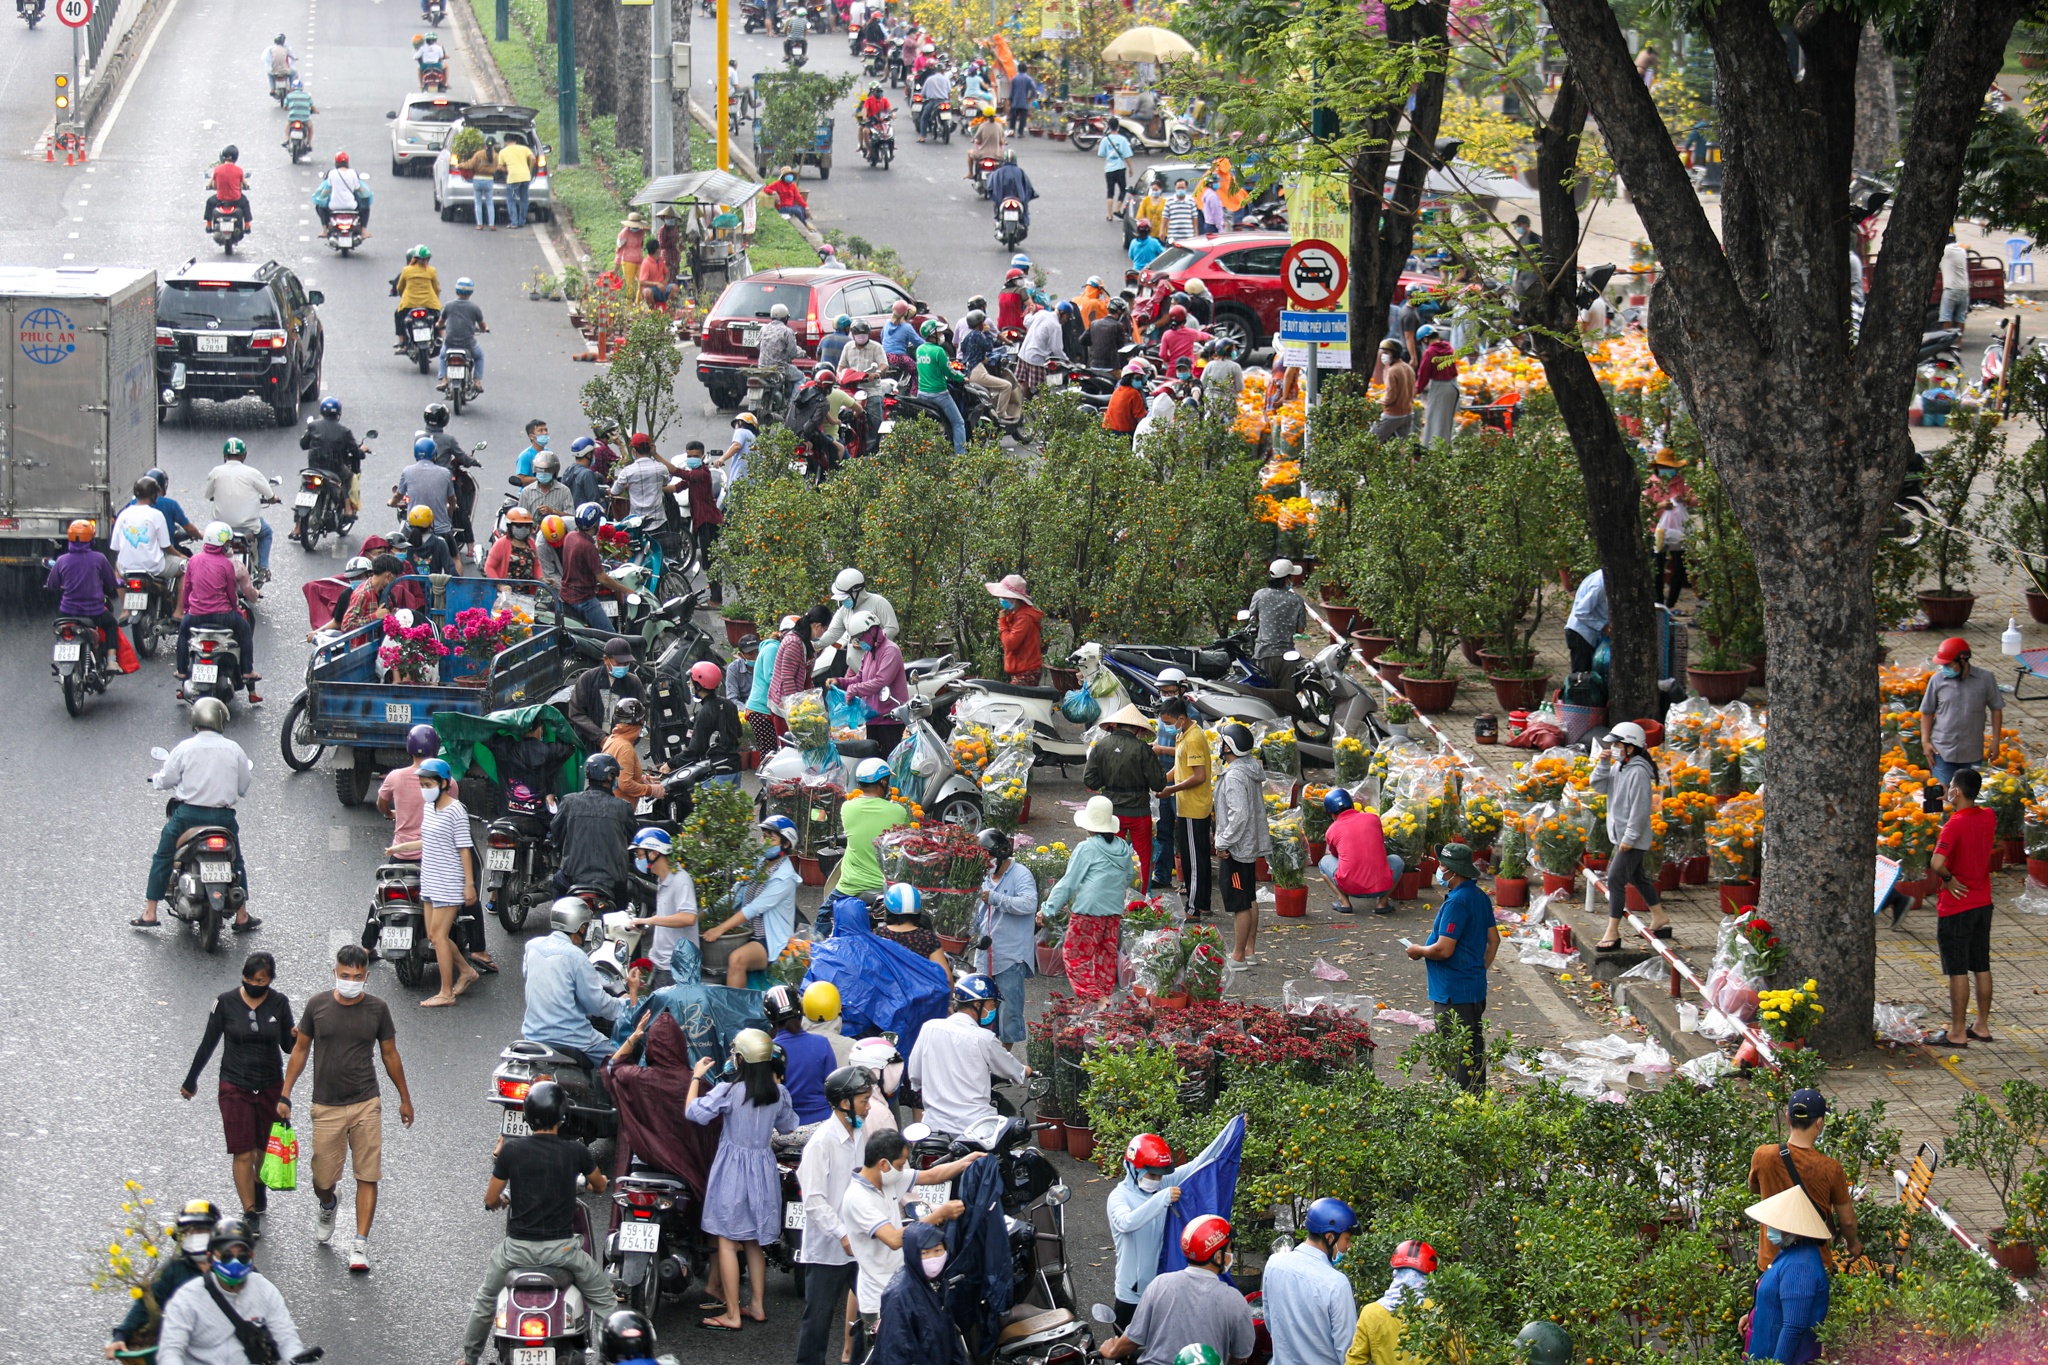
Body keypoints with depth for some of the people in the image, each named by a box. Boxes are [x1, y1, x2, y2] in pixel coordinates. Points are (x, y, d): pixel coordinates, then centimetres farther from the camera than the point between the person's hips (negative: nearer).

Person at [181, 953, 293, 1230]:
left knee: (265, 1150, 15)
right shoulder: (226, 1002, -6)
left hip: (271, 1086, 2)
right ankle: (250, 1214, -6)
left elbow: (288, 1046, 4)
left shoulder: (278, 1003, -2)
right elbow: (208, 1043, 4)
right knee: (243, 1154, -8)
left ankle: (258, 1195, 39)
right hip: (235, 1087, -2)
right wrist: (190, 1080, 12)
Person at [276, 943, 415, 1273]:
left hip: (366, 1104, 0)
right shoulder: (317, 1006, 0)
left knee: (367, 1177, -5)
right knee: (323, 1178, 6)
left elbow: (390, 1054, 11)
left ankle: (361, 1245, -2)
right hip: (326, 1106, 0)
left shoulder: (377, 1009, 0)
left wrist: (405, 1099, 15)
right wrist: (285, 1095, 4)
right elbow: (300, 1050, 8)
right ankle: (327, 1207, 42)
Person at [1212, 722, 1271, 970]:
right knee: (1250, 900, 17)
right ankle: (1250, 950, 26)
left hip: (1236, 848, -11)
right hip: (1251, 845, 11)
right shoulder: (1251, 770, 9)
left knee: (1240, 903, -4)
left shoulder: (1234, 776, -22)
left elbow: (1239, 815, -28)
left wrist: (1224, 843, -19)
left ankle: (1238, 957, 1)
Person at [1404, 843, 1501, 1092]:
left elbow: (1444, 950, -24)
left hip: (1453, 993, -10)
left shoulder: (1456, 903, -22)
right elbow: (1493, 940, 16)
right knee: (1473, 1050, 17)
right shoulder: (1480, 897, 9)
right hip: (1476, 989, 10)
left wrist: (1418, 951, -7)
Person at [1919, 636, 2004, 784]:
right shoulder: (1937, 680, -5)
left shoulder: (1985, 679, -7)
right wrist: (1925, 741, -1)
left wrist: (1995, 741, 0)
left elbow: (1996, 709, 3)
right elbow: (1927, 712, 4)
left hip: (1973, 753, 0)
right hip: (1943, 750, 0)